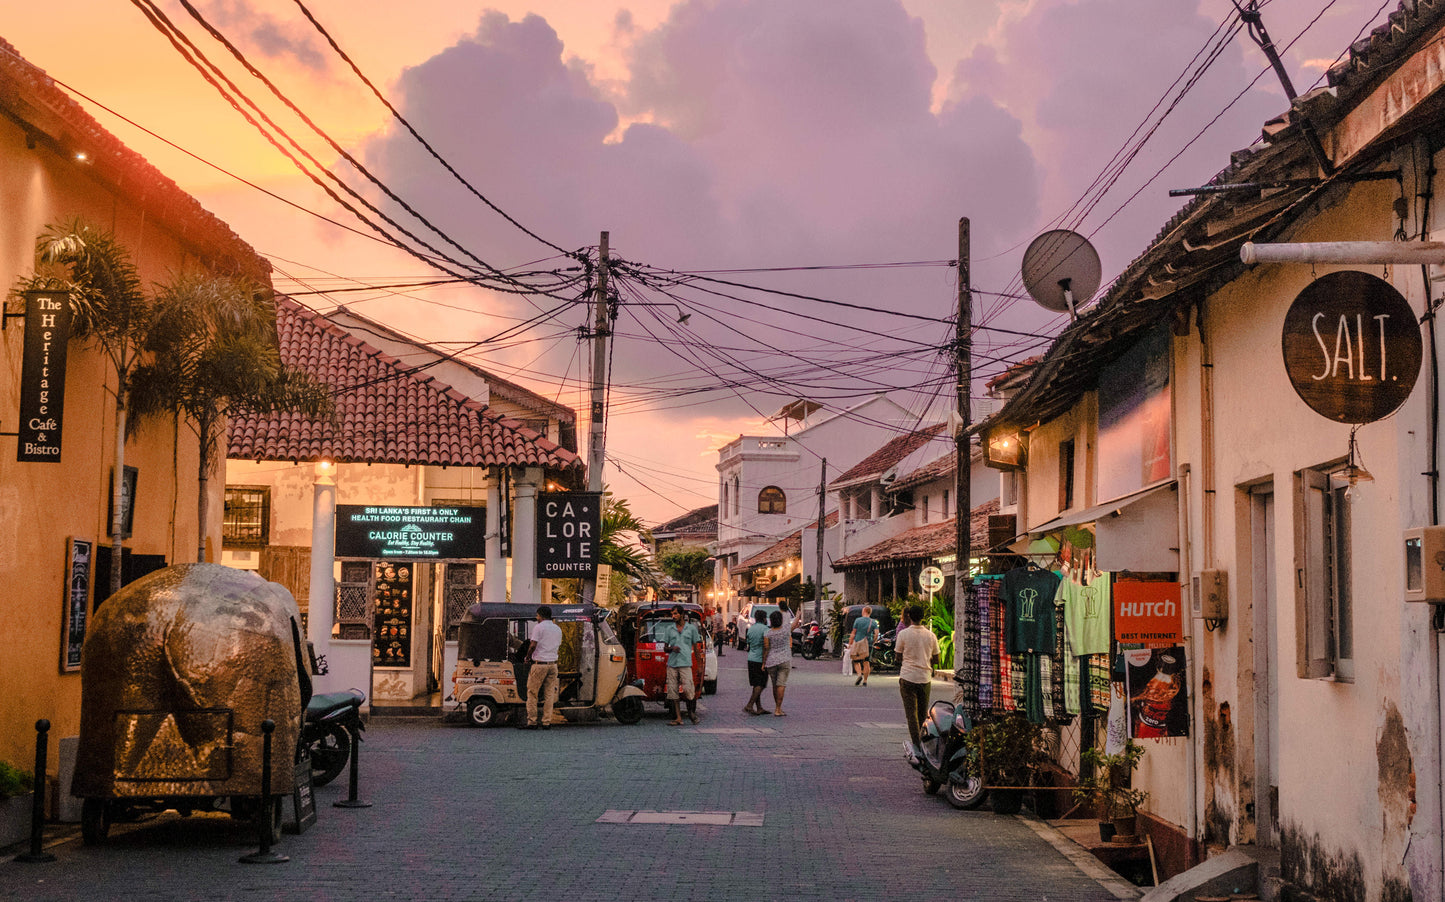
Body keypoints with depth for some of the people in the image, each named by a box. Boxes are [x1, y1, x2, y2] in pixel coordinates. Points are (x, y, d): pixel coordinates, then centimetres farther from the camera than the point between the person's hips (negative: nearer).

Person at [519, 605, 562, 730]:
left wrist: (528, 657, 1)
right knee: (549, 694, 8)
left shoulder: (538, 627, -8)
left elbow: (532, 645, -14)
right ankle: (546, 722, 7)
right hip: (553, 664, 6)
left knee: (532, 693, 2)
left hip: (539, 664, -6)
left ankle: (532, 722, 1)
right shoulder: (558, 629, 13)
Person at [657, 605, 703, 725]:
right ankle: (677, 718, 2)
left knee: (688, 690, -13)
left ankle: (692, 713, 6)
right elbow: (665, 648, 17)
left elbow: (696, 646, 12)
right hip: (672, 664, 3)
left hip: (685, 664, -3)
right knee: (672, 691, -2)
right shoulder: (669, 629, 15)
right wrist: (672, 648, -4)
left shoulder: (692, 628, 10)